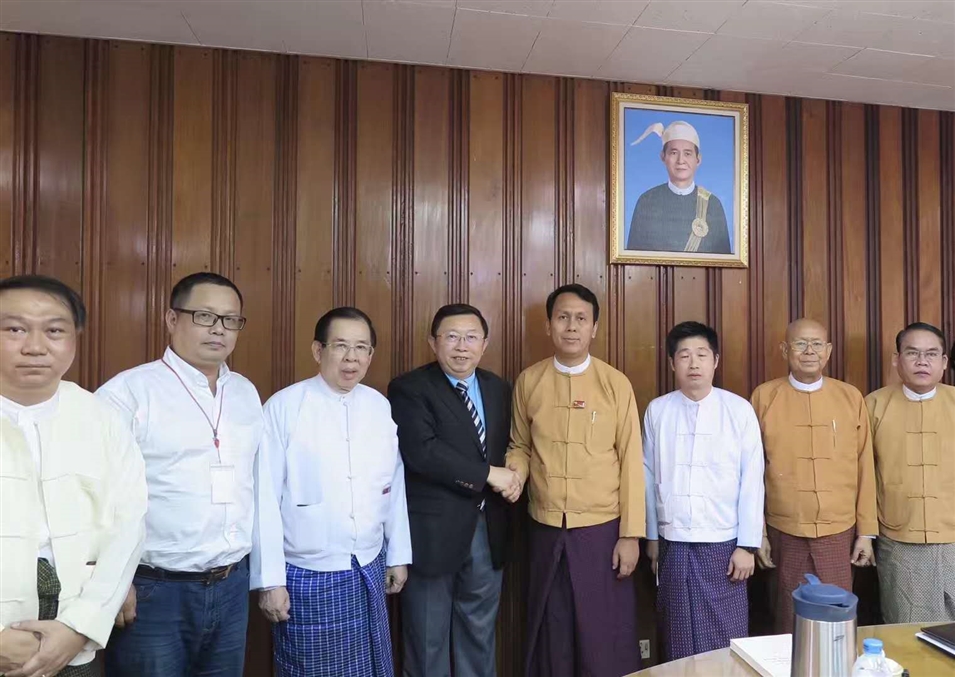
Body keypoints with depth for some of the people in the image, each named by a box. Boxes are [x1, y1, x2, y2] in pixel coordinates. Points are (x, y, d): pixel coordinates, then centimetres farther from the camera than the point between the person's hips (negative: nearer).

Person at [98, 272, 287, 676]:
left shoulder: (246, 393, 6)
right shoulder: (128, 391, -11)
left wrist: (270, 578, 9)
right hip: (152, 591, -5)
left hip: (232, 587, 5)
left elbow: (261, 490, 7)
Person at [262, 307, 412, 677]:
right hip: (308, 576, -4)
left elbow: (393, 485, 6)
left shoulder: (380, 406, 0)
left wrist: (398, 555, 10)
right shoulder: (284, 407, -14)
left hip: (369, 570, 4)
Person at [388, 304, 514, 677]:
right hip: (433, 530, -5)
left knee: (480, 636, 20)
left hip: (488, 530, 5)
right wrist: (487, 474, -19)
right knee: (428, 641, 13)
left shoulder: (498, 388, 8)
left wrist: (512, 477, -5)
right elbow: (422, 451, -23)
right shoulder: (409, 389, -11)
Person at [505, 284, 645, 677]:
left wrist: (631, 534, -6)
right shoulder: (528, 381, 0)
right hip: (546, 530, 2)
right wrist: (515, 472, -13)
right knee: (550, 636, 16)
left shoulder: (616, 383, -6)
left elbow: (630, 460, -4)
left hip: (602, 529, -1)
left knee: (607, 637, 10)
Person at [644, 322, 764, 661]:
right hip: (673, 544, 1)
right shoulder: (657, 411, -2)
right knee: (679, 643, 13)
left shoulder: (739, 410, -6)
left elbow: (752, 481, -4)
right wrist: (652, 536, 9)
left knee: (726, 641, 8)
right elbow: (649, 477, 4)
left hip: (723, 544, -1)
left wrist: (747, 545, -3)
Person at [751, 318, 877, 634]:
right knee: (791, 619, 11)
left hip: (840, 532, 1)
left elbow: (864, 467, 5)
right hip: (785, 533, -1)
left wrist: (866, 531, 5)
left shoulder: (851, 397, 2)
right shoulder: (764, 396, -4)